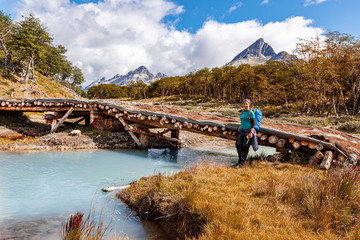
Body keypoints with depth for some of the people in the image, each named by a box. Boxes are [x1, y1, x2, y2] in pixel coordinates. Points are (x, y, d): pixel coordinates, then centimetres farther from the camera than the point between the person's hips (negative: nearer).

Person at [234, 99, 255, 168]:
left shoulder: (251, 112, -9)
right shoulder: (243, 112, 13)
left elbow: (253, 123, -13)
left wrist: (251, 133, -20)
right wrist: (240, 126, 23)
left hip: (249, 131, -7)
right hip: (242, 131, 7)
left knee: (245, 147, -6)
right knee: (239, 145, -3)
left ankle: (241, 163, -2)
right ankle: (241, 160, 9)